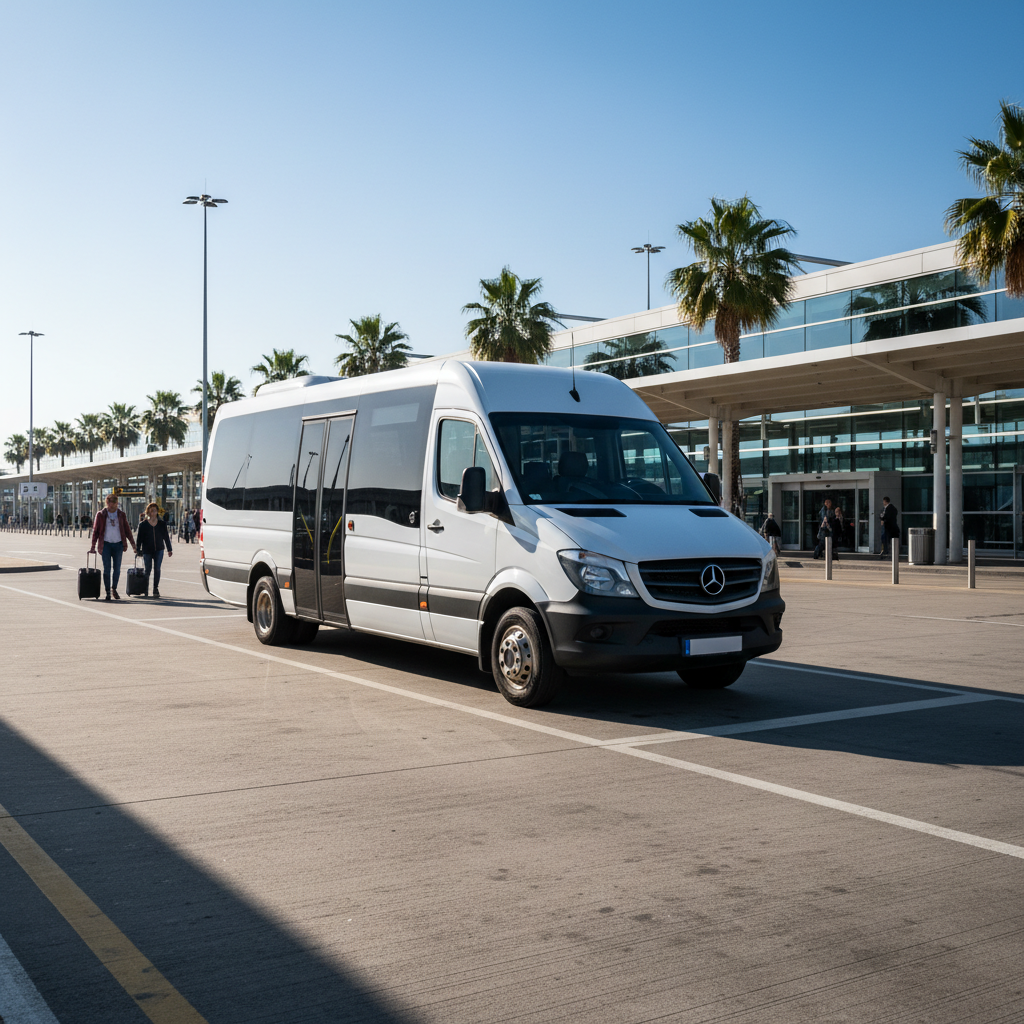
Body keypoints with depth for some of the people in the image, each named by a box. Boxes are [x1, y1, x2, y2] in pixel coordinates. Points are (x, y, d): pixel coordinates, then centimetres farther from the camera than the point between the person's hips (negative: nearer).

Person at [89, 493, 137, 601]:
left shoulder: (121, 515, 8)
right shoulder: (101, 515, 4)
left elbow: (127, 530, 11)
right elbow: (95, 530, 4)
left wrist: (133, 544, 6)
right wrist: (93, 546, -2)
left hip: (118, 544, 2)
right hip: (105, 544, -1)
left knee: (117, 568, 4)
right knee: (107, 568, -3)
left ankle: (114, 589, 22)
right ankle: (107, 592, 4)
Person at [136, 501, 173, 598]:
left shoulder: (162, 524, 7)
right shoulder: (143, 524, 3)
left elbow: (166, 537, 12)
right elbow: (139, 538, 3)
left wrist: (169, 549, 12)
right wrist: (138, 550, -3)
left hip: (159, 550, 1)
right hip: (147, 551, -1)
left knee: (157, 569, -3)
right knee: (147, 570, 0)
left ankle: (156, 590, 5)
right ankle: (145, 591, 11)